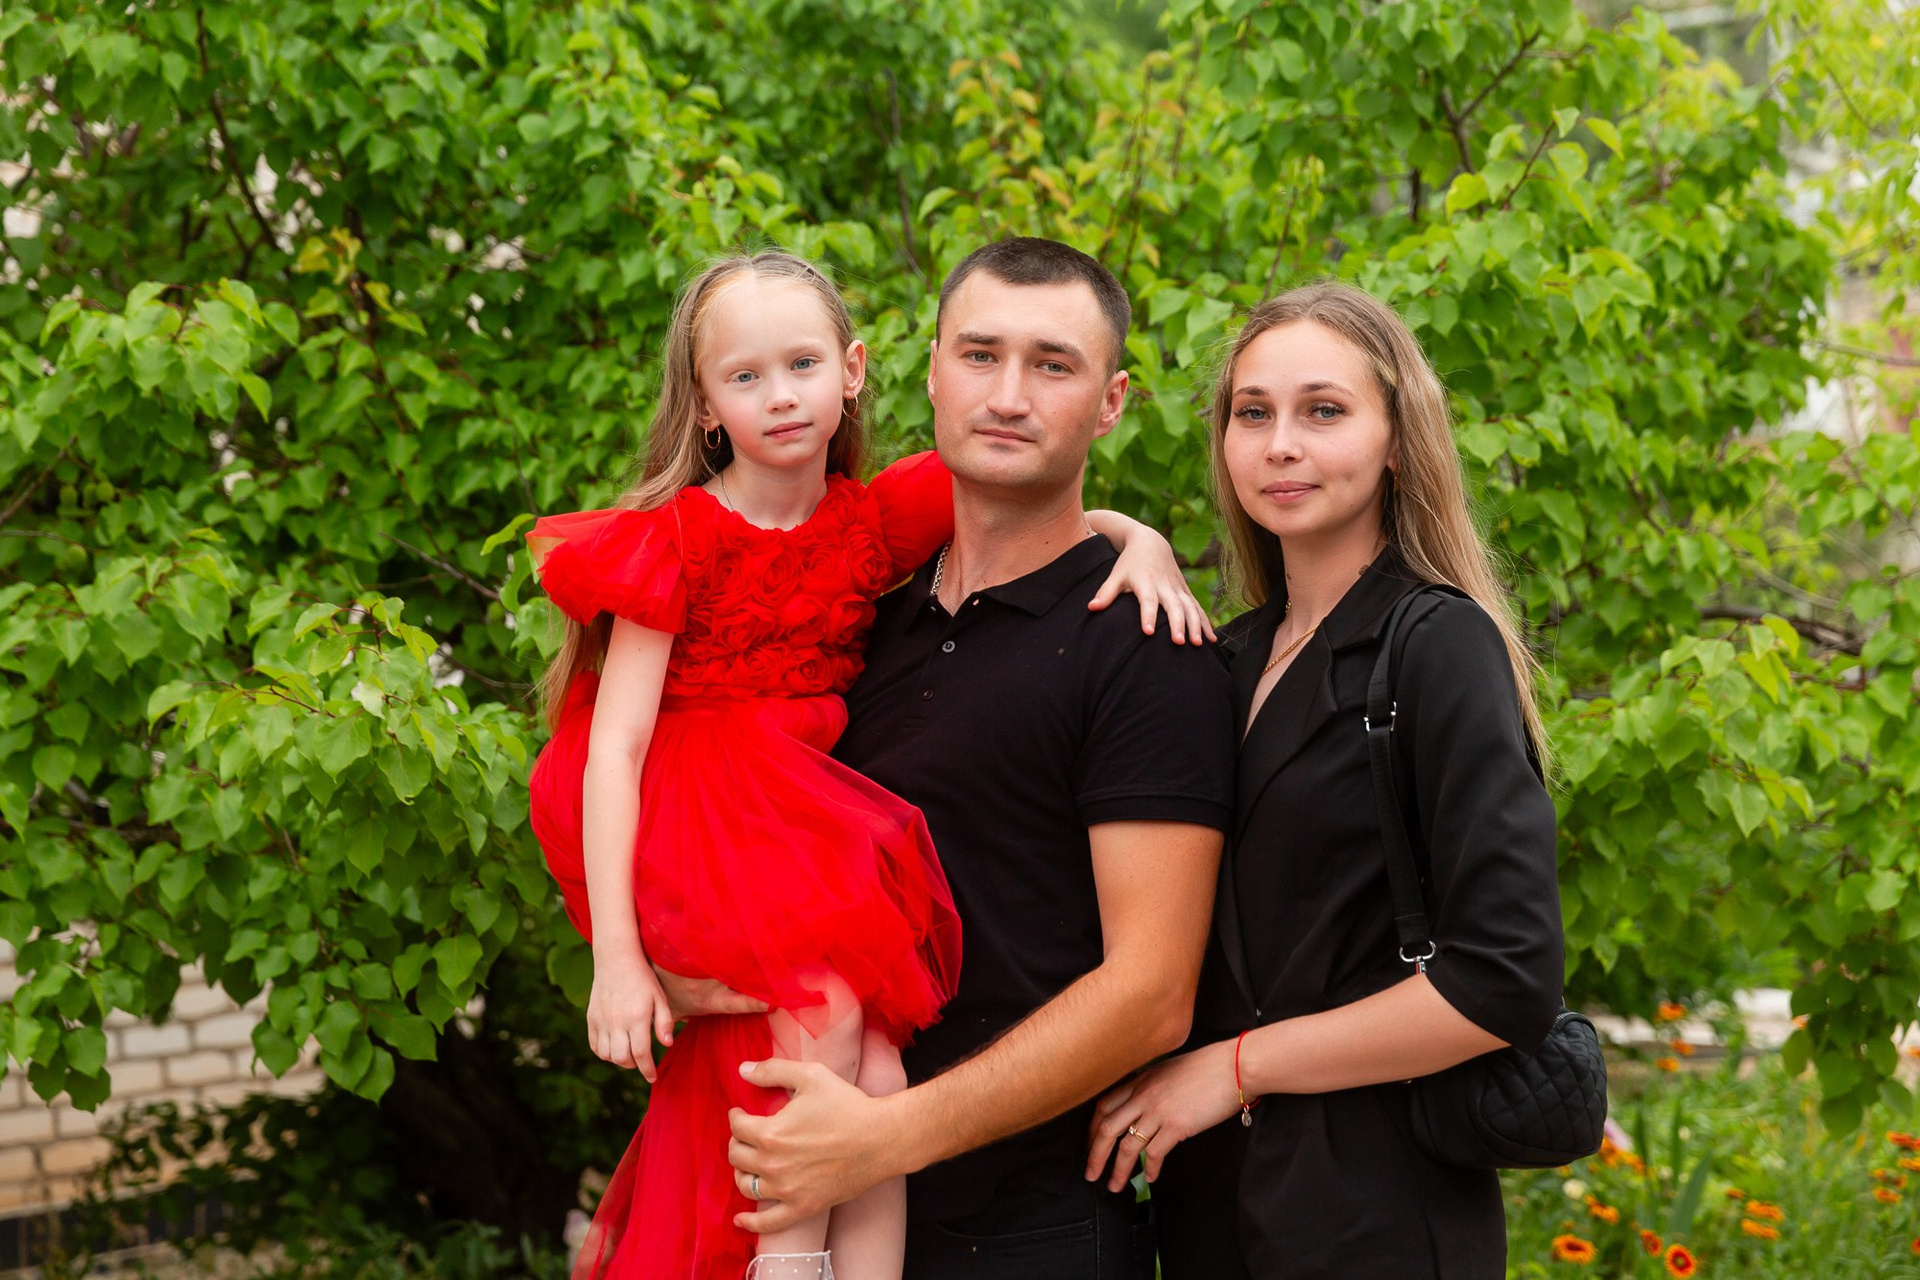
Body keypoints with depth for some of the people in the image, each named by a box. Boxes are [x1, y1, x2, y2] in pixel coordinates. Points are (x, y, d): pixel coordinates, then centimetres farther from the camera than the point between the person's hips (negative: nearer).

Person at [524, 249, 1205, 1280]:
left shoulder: (876, 521, 6)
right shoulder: (676, 543, -7)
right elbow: (614, 746, -11)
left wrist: (1140, 540, -8)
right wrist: (615, 955, -19)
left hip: (815, 827, 4)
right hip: (688, 823, -4)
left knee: (875, 1077, -16)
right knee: (828, 1013, -27)